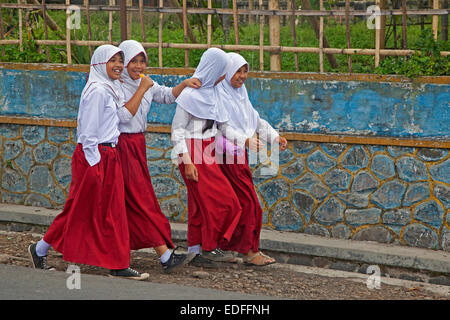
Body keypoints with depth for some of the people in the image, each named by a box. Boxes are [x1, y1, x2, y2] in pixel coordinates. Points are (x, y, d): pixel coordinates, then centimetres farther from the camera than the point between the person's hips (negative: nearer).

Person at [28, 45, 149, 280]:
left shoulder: (111, 89, 15)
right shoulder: (98, 90, -15)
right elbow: (89, 132, -17)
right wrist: (94, 164, -19)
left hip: (109, 155, 9)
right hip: (95, 157, -9)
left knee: (112, 212, 6)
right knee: (80, 211, 0)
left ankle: (118, 266, 6)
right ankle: (40, 250, 14)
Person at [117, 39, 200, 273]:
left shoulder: (145, 83, 12)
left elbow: (168, 96, 17)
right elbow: (125, 116, -21)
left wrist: (185, 84, -1)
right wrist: (141, 90, -19)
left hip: (137, 144, 9)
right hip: (122, 146, -9)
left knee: (127, 203, 12)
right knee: (143, 201, -11)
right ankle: (166, 256, -15)